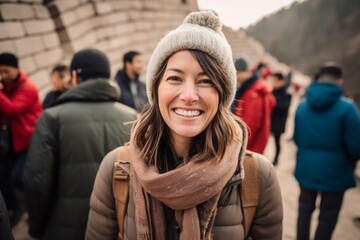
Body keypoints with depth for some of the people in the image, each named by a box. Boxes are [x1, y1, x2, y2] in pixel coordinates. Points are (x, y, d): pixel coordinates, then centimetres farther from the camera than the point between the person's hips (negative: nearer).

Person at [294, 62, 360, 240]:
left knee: (305, 208, 22)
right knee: (328, 217, 11)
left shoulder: (302, 105, -1)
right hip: (334, 171, -4)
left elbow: (297, 138, 5)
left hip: (306, 168, 5)